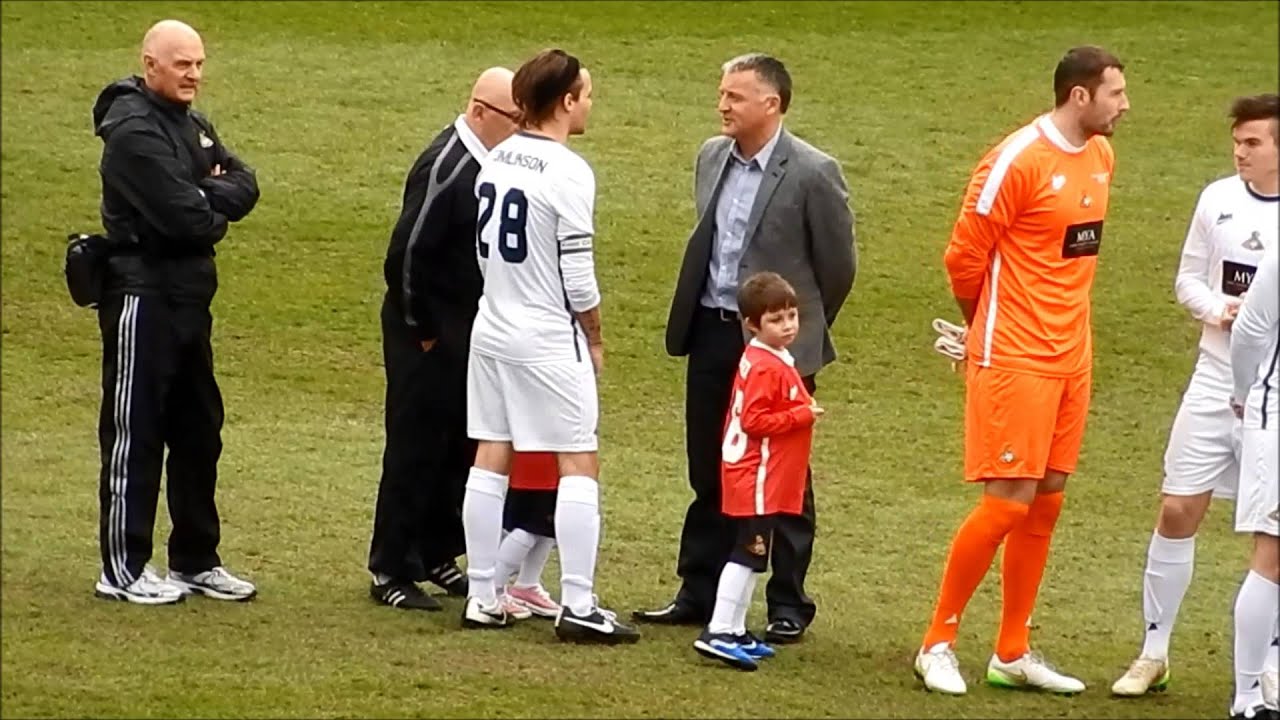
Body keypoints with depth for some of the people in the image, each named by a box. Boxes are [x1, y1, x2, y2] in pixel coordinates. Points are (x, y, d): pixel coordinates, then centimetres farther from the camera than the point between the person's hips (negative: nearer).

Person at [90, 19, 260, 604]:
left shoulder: (193, 126, 14)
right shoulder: (134, 129, -16)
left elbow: (243, 187, 7)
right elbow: (181, 216, -23)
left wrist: (205, 197, -12)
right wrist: (215, 216, -3)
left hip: (189, 297, 10)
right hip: (144, 297, -9)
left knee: (198, 431, 14)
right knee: (135, 435, -4)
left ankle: (196, 561, 23)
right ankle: (123, 570, 1)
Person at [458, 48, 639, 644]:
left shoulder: (497, 161, 5)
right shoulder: (568, 174, -17)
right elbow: (577, 276, -15)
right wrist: (594, 340, 0)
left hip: (492, 329, 7)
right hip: (549, 342, -7)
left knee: (491, 458, 10)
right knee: (579, 465, -1)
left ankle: (481, 598, 13)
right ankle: (578, 606, -4)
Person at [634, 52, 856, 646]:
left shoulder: (813, 174, -13)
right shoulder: (712, 158, 7)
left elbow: (838, 265, -5)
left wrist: (803, 329, 5)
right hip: (712, 334, 6)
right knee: (709, 474, 12)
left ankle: (788, 606, 10)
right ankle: (698, 593, 20)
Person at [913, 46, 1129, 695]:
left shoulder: (1100, 156, 9)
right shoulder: (1018, 161, -16)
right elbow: (965, 256, -11)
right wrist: (988, 328, 5)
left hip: (1070, 355, 8)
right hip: (1015, 359, -8)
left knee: (1047, 500, 9)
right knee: (1008, 502, -7)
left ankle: (1013, 654, 17)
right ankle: (938, 644, 5)